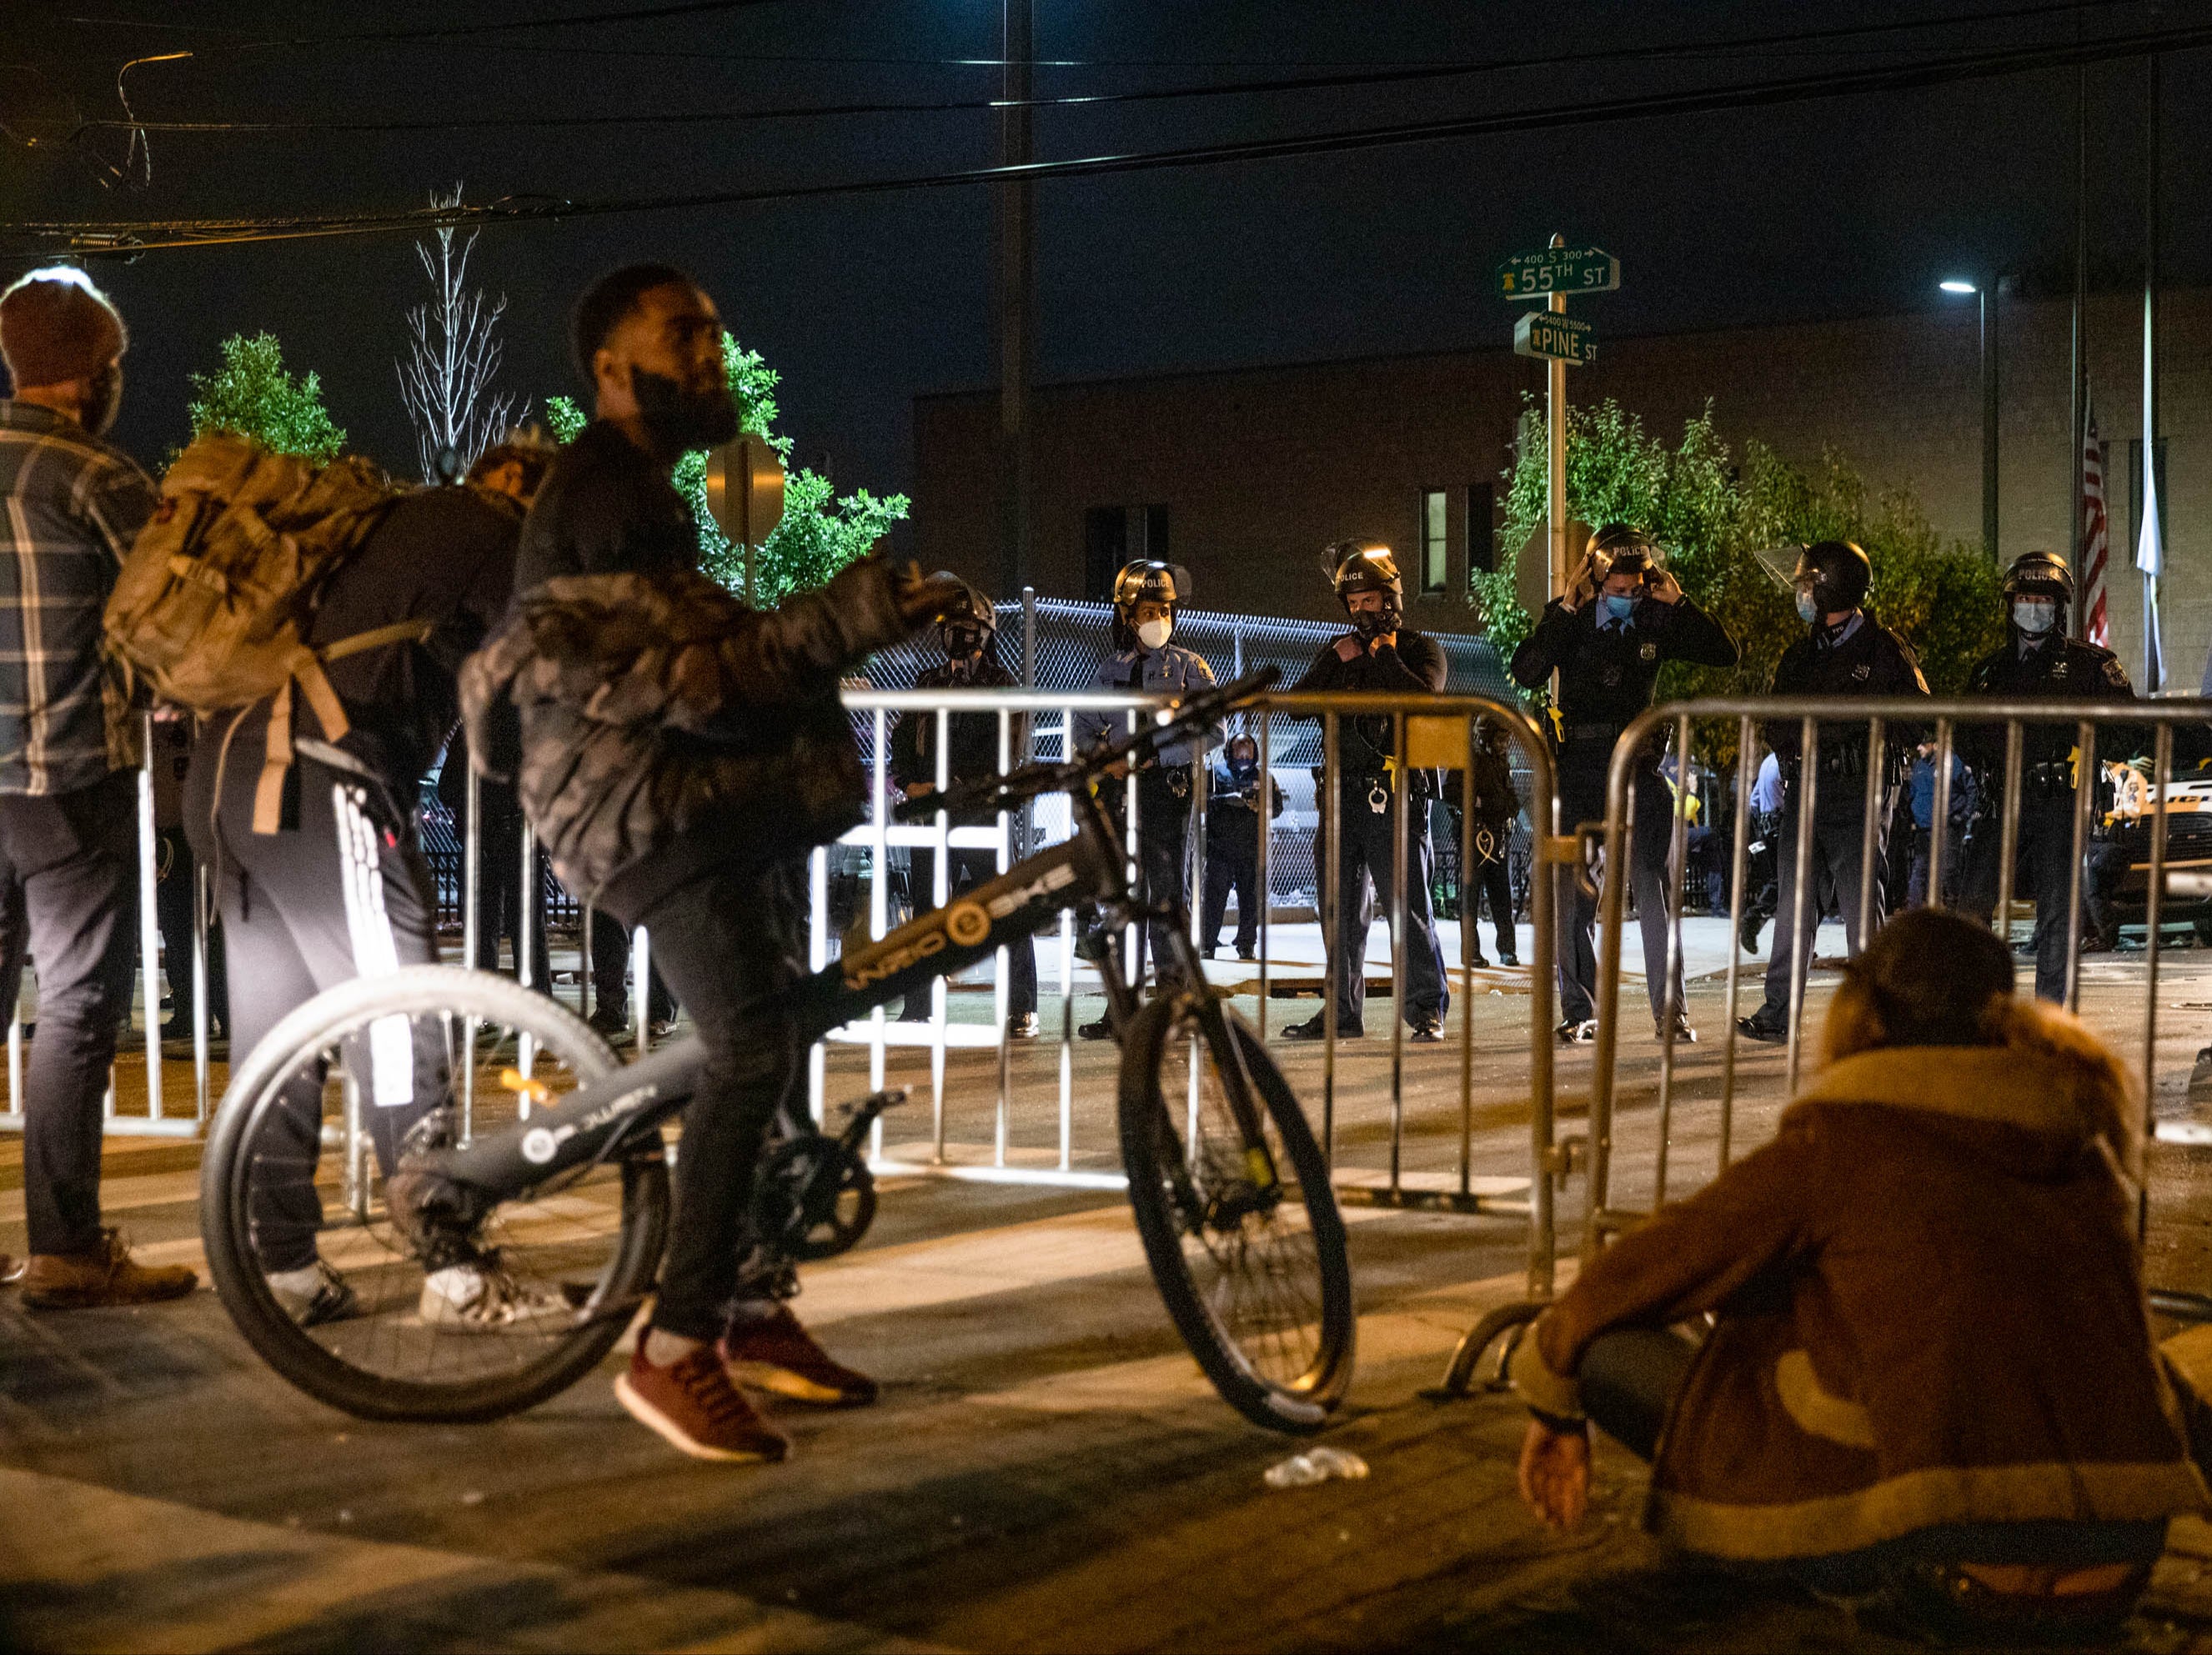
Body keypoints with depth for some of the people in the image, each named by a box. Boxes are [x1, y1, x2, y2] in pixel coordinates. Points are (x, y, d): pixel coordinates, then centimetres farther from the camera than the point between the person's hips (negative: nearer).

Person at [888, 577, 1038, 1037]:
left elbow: (1004, 757, -9)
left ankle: (1022, 1011, 1)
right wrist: (909, 783, -4)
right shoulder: (928, 684, 18)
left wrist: (949, 788, -16)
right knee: (927, 910, 6)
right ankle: (918, 1009, 12)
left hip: (983, 813, -5)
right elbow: (902, 740, 16)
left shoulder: (1004, 687, 0)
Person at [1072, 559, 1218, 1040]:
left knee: (1166, 895, -8)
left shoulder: (1189, 666, 2)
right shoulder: (1112, 667, 14)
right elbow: (1085, 725, 17)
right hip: (1120, 789, 4)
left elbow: (1211, 730, -5)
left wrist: (1157, 757, -13)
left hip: (1166, 787, -4)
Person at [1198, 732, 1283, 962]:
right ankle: (1207, 945, -2)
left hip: (1252, 848, 2)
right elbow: (1204, 801, -3)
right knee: (1214, 896, -5)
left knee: (1251, 899, 2)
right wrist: (1227, 799, -19)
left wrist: (1257, 804, -12)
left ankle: (1247, 945, 11)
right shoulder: (1215, 773, 8)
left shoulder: (1263, 777, 12)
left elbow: (1277, 807, 7)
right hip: (1220, 846, -2)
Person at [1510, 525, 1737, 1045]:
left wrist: (1678, 604, -8)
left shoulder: (1656, 621, 4)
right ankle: (1578, 1012, 9)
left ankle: (1669, 1010, 0)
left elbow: (1725, 654, 1)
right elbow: (1526, 673, -15)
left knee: (1651, 888, -5)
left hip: (1636, 765, 1)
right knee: (1573, 894, 1)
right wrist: (1564, 610, -20)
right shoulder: (1568, 618, -1)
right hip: (1577, 764, -1)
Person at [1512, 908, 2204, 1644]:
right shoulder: (2088, 1153, 14)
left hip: (1957, 1583, -6)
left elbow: (1628, 1277, 9)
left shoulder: (1836, 1146, 0)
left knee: (1610, 1343, 8)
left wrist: (1553, 1402, 28)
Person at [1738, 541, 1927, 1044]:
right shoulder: (1800, 654, 19)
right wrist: (1805, 740, 1)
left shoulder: (1885, 649, 0)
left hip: (1857, 794, -6)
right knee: (1793, 903, 4)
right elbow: (1777, 726, 20)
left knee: (1861, 905, -4)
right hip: (1805, 790, 6)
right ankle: (1777, 1013, 6)